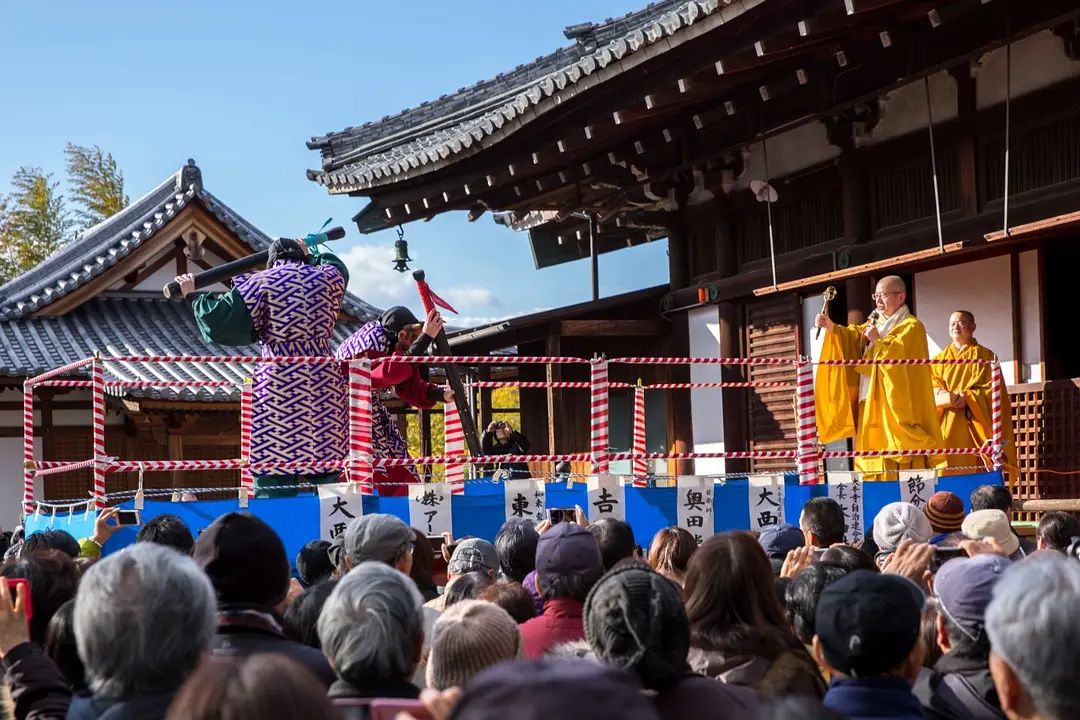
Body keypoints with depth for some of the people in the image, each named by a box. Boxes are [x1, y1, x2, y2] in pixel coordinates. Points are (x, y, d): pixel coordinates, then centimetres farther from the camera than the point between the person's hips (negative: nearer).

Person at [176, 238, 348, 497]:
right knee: (326, 481, 8)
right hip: (325, 386, 4)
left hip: (279, 388, -3)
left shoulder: (261, 283, 0)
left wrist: (194, 296, 13)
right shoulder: (328, 278, 11)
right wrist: (311, 257, 54)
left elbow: (219, 324, -3)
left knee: (274, 481, -3)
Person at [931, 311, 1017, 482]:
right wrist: (950, 398, -15)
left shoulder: (985, 356, 10)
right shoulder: (939, 359, 18)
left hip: (974, 425, -2)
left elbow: (990, 389, -2)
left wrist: (967, 398, -18)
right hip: (947, 426, 2)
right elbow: (932, 390, 6)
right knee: (949, 467, -6)